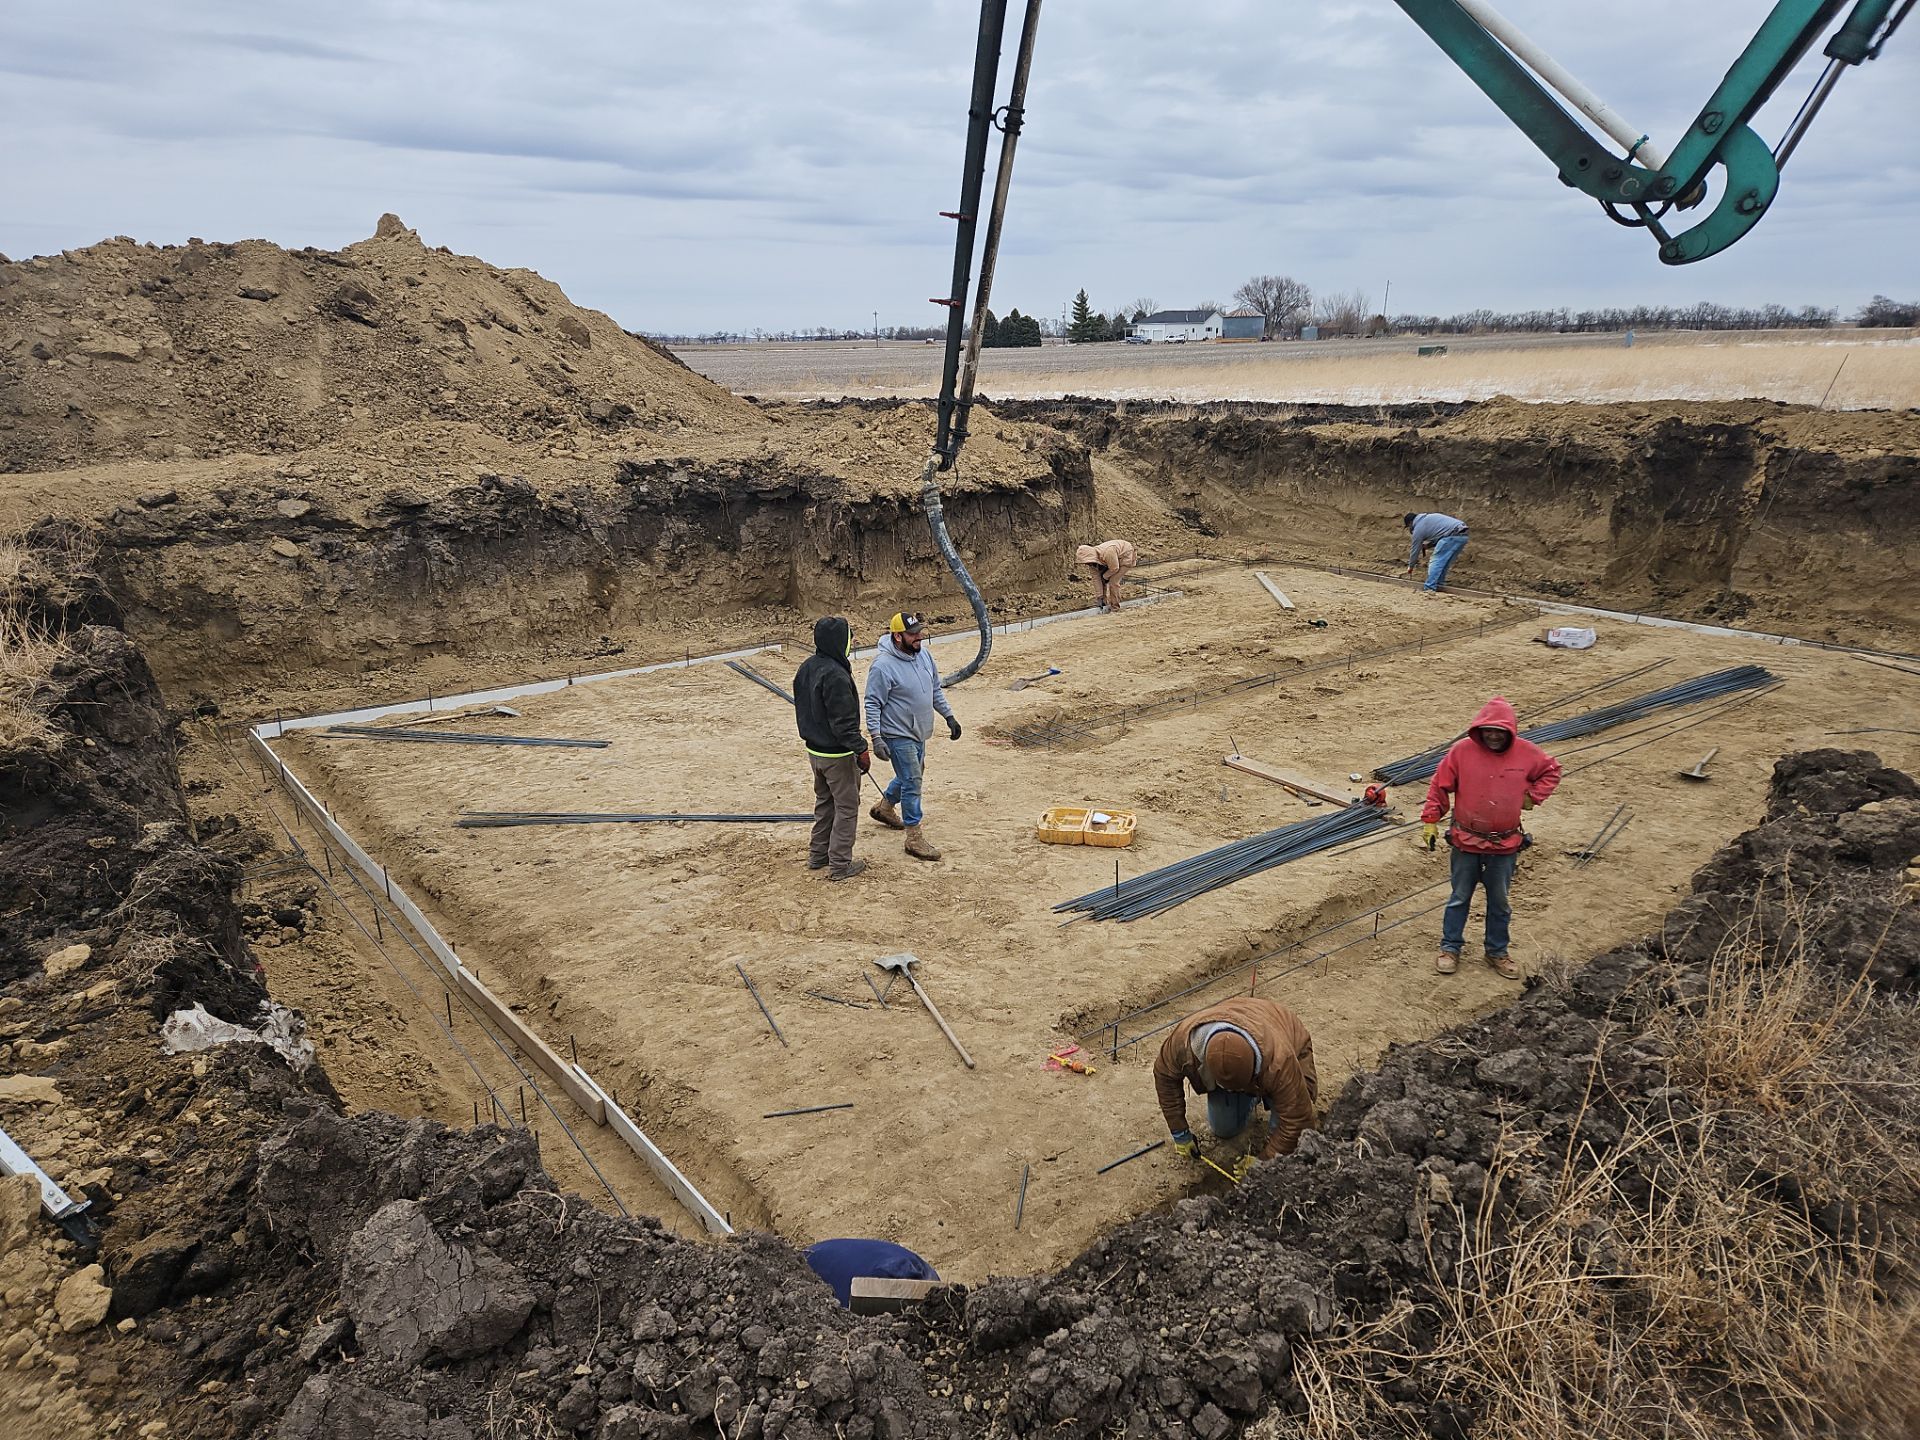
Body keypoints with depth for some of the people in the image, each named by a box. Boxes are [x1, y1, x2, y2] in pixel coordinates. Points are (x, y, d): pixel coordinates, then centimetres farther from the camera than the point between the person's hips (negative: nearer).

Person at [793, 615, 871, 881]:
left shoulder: (806, 667, 3)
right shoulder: (835, 675, -26)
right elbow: (844, 722, -25)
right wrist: (861, 750, -19)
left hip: (814, 749, 9)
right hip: (837, 755, -9)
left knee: (824, 802, 22)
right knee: (847, 806, 4)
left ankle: (818, 854, 32)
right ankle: (840, 865, 9)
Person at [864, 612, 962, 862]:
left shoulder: (924, 655, 1)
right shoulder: (883, 666, -22)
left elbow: (936, 689, 14)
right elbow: (872, 704, -19)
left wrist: (949, 717, 12)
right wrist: (876, 738, -22)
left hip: (919, 733, 8)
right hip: (898, 736, -8)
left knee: (912, 776, 23)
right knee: (912, 782, -6)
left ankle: (885, 807, 47)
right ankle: (915, 838, 3)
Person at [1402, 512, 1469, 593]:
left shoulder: (1419, 528, 3)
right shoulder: (1427, 517, 27)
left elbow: (1415, 550, 11)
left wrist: (1410, 566, 24)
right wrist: (1427, 544, 27)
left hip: (1452, 536, -9)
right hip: (1463, 535, 9)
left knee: (1436, 561, -5)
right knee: (1444, 562, 18)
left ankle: (1429, 588, -11)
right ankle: (1439, 585, 21)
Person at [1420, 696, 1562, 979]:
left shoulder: (1526, 753, -7)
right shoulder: (1461, 750, -12)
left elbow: (1552, 770, 12)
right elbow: (1440, 787, -5)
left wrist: (1533, 796, 0)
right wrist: (1430, 821, -5)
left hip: (1505, 846, 2)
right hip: (1466, 842, -2)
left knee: (1499, 902, 15)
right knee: (1459, 898, 11)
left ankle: (1497, 952, 30)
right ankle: (1450, 948, 24)